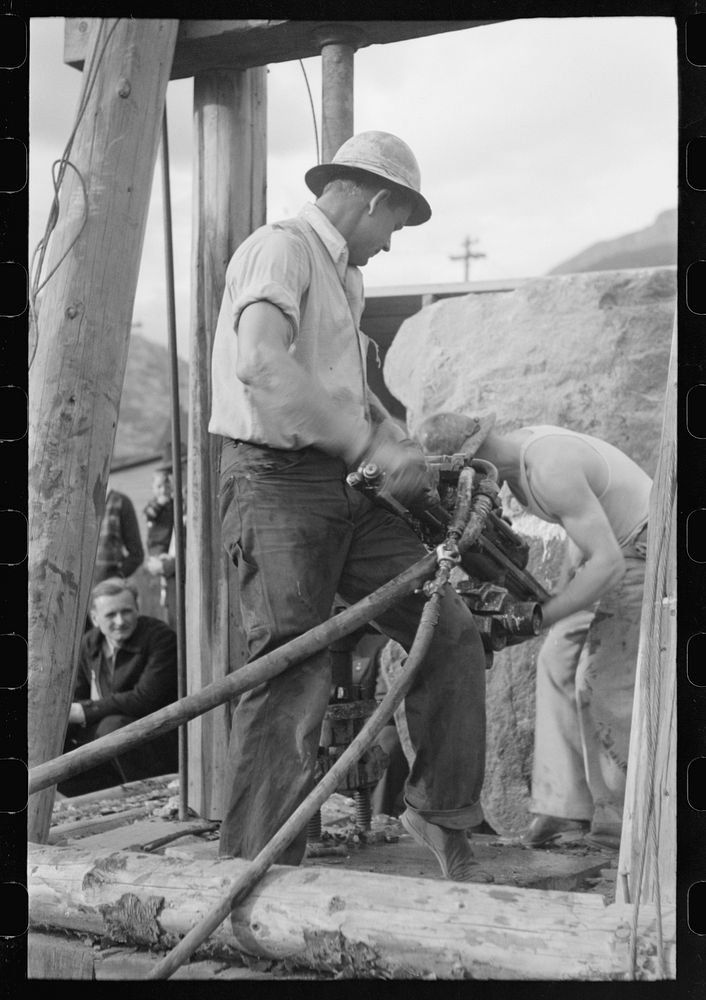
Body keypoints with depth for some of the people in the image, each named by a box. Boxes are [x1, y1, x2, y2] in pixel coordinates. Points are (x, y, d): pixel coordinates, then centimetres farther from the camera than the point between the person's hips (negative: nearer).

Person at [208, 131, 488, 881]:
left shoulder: (341, 278, 23)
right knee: (292, 681, -11)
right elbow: (261, 363, -26)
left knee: (449, 631, 5)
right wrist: (372, 446, -25)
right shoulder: (282, 248, -8)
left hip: (346, 488, 9)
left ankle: (440, 811, 18)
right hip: (279, 481, -9)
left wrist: (408, 455, 7)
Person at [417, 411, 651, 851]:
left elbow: (607, 562, -33)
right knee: (559, 664, 3)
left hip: (642, 553, -10)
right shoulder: (515, 450, -1)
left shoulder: (552, 469, -32)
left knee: (607, 683, -9)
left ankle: (621, 820, 4)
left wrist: (539, 616, -31)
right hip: (608, 543, 10)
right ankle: (565, 801, 5)